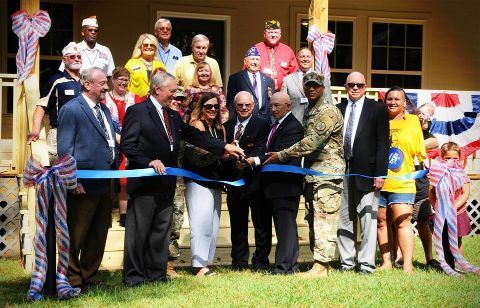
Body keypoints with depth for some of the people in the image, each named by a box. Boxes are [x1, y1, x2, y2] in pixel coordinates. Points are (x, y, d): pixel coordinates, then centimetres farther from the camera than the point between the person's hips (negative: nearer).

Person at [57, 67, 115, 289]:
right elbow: (65, 149, -13)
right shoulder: (71, 109, -9)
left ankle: (89, 276, 26)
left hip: (104, 184, 8)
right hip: (84, 184, -8)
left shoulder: (104, 109, 15)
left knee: (99, 234, 14)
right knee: (76, 235, 3)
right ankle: (72, 278, 15)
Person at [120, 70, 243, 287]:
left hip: (166, 184, 8)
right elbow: (127, 145, -13)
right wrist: (149, 161, -22)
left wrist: (224, 147, 7)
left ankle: (156, 273, 19)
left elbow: (195, 136, 13)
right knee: (138, 231, -1)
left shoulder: (173, 116, 16)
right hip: (144, 182, -7)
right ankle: (133, 276, 7)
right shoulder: (137, 112, -7)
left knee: (161, 230, 11)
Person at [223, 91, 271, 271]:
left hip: (255, 180, -4)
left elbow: (260, 149, -16)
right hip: (234, 180, 4)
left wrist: (249, 160, -33)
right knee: (237, 223, 12)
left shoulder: (262, 126, -3)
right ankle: (239, 262, 21)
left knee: (260, 222, 2)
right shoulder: (227, 126, 12)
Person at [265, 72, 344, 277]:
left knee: (324, 220, -11)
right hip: (311, 173, 10)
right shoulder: (308, 112, 18)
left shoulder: (328, 112, -11)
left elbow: (311, 143, -18)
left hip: (328, 173, -10)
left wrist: (281, 155, -13)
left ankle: (321, 266, -12)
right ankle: (320, 261, 16)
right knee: (313, 220, 10)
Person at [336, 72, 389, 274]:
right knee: (344, 218, 8)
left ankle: (366, 263, 2)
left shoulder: (377, 109, 2)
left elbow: (383, 143, -3)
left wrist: (380, 173, -10)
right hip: (341, 171, 4)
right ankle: (347, 261, 16)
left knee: (368, 218, -3)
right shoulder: (338, 110, 12)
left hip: (366, 172, -4)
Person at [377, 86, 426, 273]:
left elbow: (420, 150, 12)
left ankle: (408, 266, -12)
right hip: (378, 181, 2)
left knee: (403, 222, -10)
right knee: (381, 222, 4)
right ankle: (386, 262, 12)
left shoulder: (413, 121, 10)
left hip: (402, 183, -2)